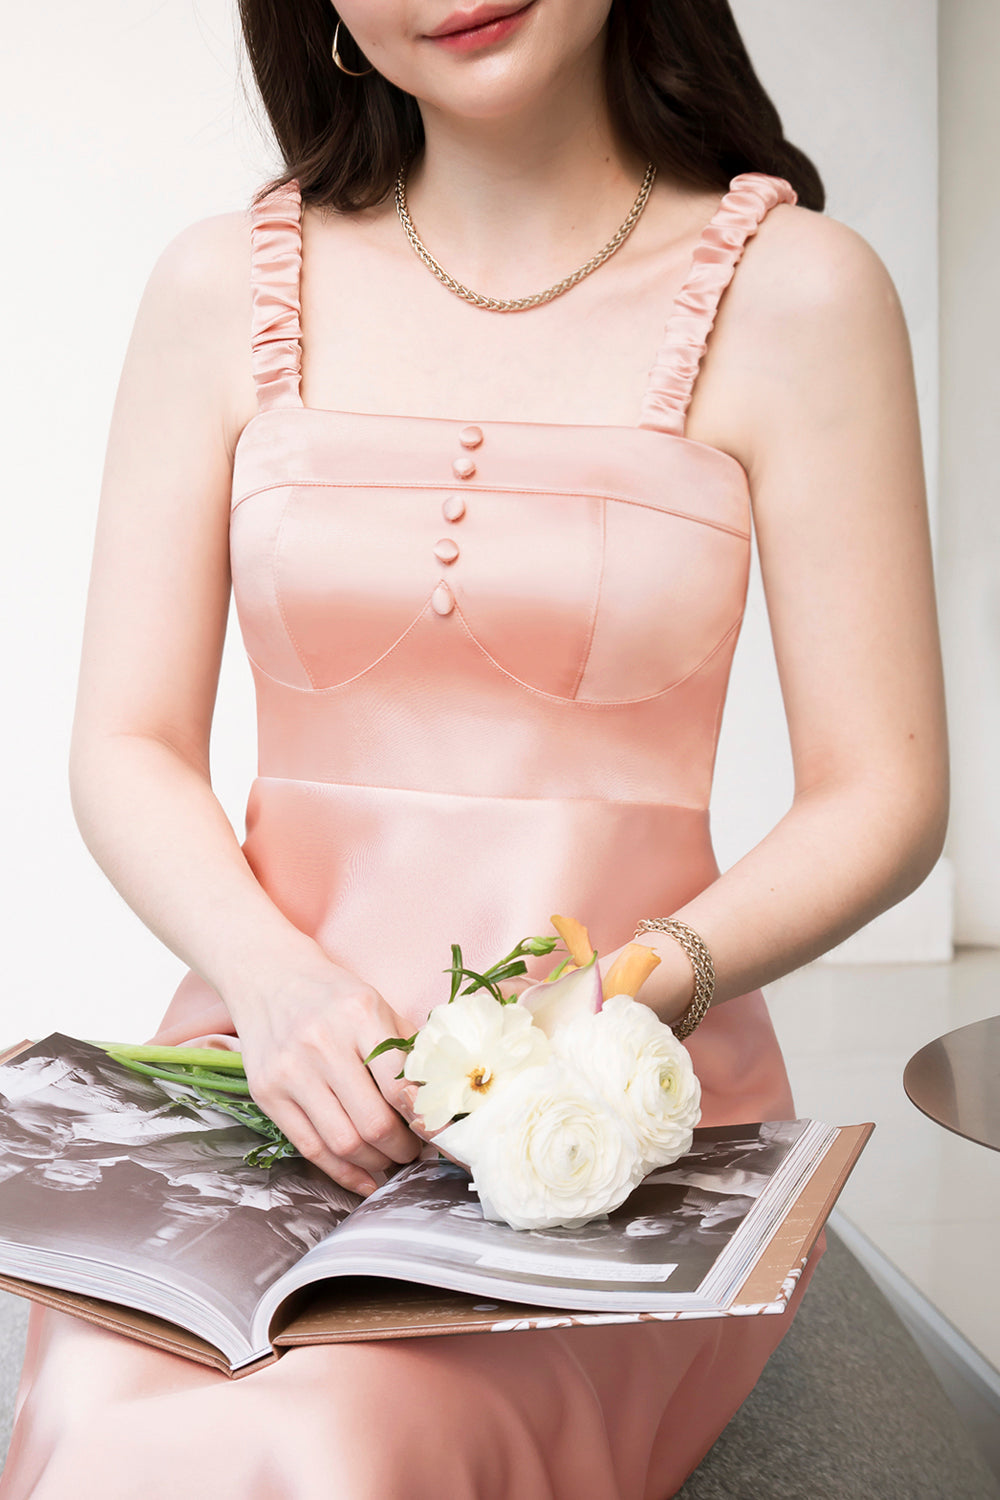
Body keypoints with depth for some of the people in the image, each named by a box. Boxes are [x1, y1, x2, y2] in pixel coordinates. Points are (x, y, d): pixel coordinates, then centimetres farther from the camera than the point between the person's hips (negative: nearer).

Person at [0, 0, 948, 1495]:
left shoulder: (791, 290, 0)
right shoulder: (228, 284, 7)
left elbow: (881, 799, 0)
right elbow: (127, 745, 5)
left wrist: (641, 989, -18)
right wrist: (274, 978, -14)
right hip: (274, 1073, 2)